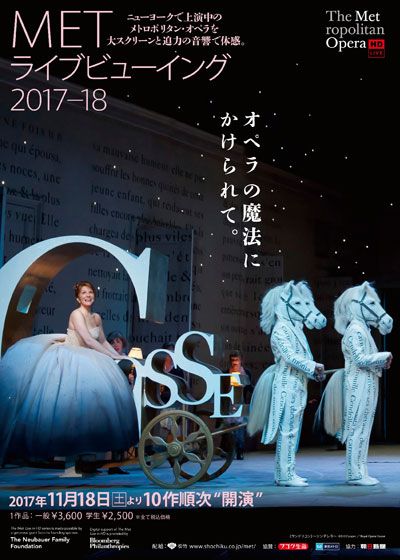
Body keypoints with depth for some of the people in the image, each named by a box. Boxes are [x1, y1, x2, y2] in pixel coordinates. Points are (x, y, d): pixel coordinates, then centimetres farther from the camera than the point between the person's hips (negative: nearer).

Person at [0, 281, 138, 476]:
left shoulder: (96, 317, 12)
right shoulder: (76, 314, -11)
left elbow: (103, 341, 21)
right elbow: (88, 340, -18)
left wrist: (119, 355, 9)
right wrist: (113, 356, -15)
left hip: (84, 360, 8)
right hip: (68, 359, -8)